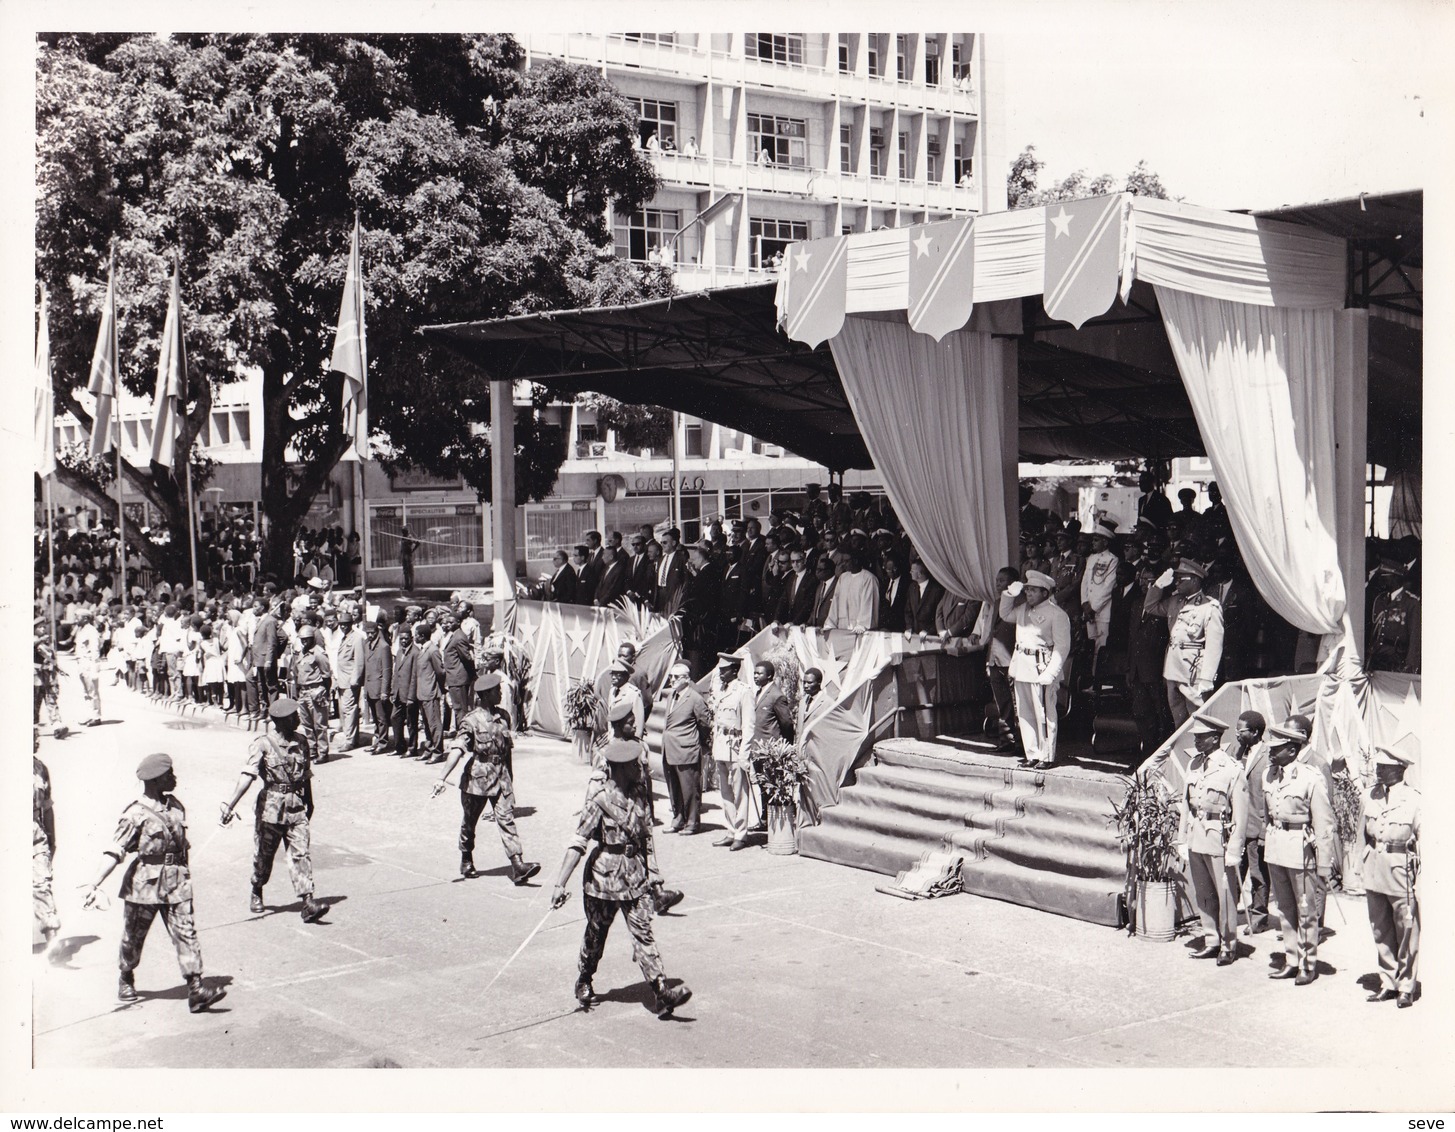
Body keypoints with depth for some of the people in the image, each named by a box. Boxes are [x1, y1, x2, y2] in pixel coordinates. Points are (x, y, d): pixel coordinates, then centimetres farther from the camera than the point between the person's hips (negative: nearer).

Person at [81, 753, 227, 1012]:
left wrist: (184, 878, 22)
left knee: (185, 933, -6)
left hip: (176, 883, 4)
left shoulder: (176, 806, 7)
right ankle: (126, 980, 39)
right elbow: (114, 851, -16)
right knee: (133, 937, 13)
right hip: (144, 884, -4)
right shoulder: (136, 814, -11)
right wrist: (95, 884, -26)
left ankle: (196, 991, -11)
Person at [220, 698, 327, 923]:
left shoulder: (300, 742, 6)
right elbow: (248, 775, -21)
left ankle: (308, 903, -12)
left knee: (301, 853, -7)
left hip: (296, 808, 3)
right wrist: (231, 805, -31)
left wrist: (309, 802, 27)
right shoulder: (263, 744, -11)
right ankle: (256, 895, 36)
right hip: (271, 808, -3)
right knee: (264, 854, 12)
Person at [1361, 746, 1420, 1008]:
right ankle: (1388, 983, 22)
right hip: (1374, 869, 5)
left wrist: (1421, 876, -7)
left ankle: (1406, 987, 12)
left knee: (1406, 931, 2)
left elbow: (1423, 838, -6)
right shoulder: (1370, 794, 5)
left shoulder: (1413, 799, -10)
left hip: (1401, 869, -5)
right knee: (1380, 931, 11)